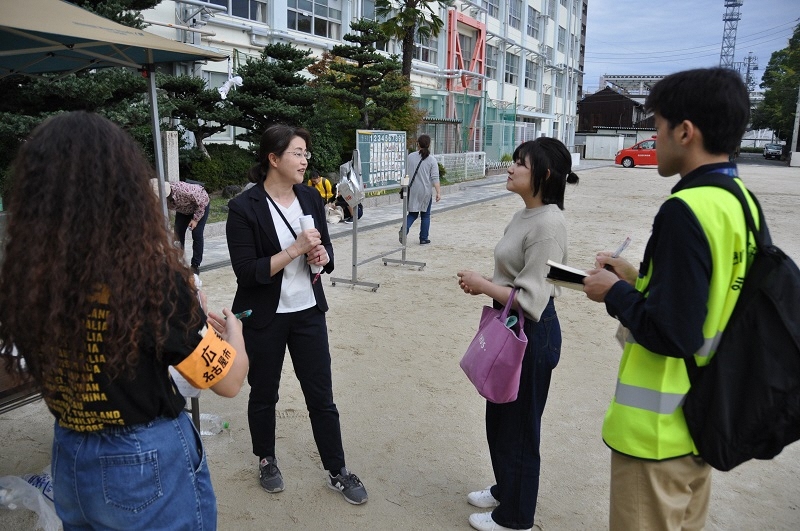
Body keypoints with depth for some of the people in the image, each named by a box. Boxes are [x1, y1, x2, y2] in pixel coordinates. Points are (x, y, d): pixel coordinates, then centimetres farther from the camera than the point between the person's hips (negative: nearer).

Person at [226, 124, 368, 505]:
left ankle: (337, 471, 27)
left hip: (309, 312, 4)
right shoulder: (244, 207, -15)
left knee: (321, 396, 10)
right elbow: (247, 272, -18)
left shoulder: (310, 197, 1)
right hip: (264, 319, -3)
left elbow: (326, 250, 10)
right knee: (264, 394, 17)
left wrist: (321, 255, -13)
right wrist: (295, 249, -25)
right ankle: (266, 461, 41)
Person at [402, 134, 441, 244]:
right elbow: (435, 178, -12)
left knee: (412, 213, 12)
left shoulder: (410, 157, 2)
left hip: (412, 191, 2)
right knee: (425, 215, 11)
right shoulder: (432, 159, -6)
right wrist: (438, 192, -10)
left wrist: (406, 186, 21)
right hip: (425, 191, -2)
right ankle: (423, 239, 16)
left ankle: (404, 230, -12)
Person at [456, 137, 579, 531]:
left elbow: (531, 298, -26)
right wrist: (484, 285, 0)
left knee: (519, 426, 9)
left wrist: (483, 285, -17)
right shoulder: (526, 215, 6)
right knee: (499, 416, 24)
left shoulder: (548, 224, -24)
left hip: (533, 335, -10)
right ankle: (504, 489, 47)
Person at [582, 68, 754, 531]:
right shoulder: (740, 203, 4)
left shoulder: (686, 209, -24)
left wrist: (614, 292, -11)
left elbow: (671, 333, -26)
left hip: (661, 427, -9)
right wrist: (639, 279, 10)